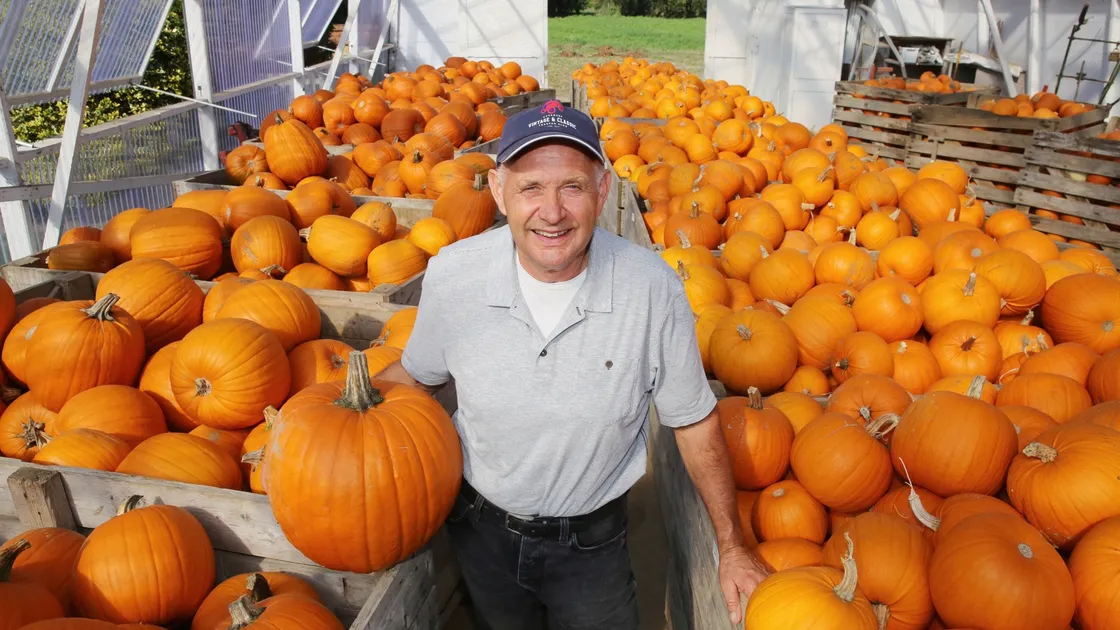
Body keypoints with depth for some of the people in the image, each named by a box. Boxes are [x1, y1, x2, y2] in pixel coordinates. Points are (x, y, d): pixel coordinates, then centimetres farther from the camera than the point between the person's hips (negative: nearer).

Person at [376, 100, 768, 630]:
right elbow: (416, 376, 1)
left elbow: (694, 422, -10)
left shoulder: (653, 288, -23)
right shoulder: (451, 274, -19)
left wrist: (732, 549, -4)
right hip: (481, 528, 2)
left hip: (591, 541, -1)